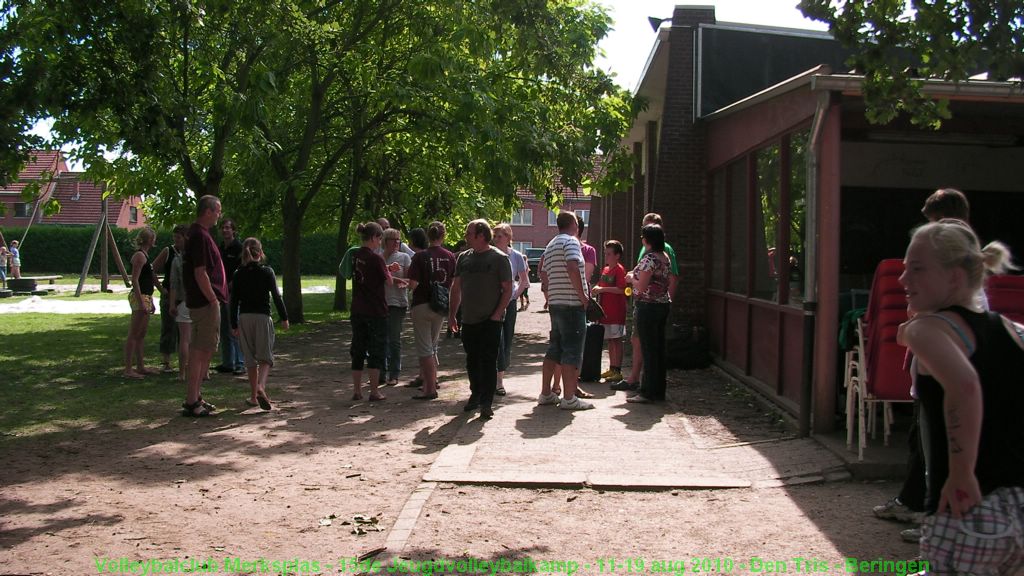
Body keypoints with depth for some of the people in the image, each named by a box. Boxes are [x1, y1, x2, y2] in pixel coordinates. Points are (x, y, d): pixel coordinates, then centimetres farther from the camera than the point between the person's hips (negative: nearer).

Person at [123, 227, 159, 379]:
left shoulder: (145, 255, 17)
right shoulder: (139, 255, -12)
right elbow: (134, 280, -18)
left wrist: (150, 302, 25)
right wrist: (141, 302, -22)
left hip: (145, 297, 10)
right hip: (139, 298, -10)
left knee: (141, 335, 14)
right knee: (133, 335, -7)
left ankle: (140, 367, 21)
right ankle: (128, 369, -5)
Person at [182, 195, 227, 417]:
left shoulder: (197, 233, 16)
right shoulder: (200, 236, -16)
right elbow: (200, 273, -21)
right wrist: (213, 299, -18)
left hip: (201, 302, 11)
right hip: (205, 302, -11)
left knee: (201, 350, 15)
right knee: (201, 351, -6)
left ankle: (194, 398, 22)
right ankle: (191, 403, -2)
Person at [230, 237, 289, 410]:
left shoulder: (238, 274, 3)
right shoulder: (267, 272, -4)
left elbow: (234, 301, 4)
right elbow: (276, 296, -5)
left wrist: (234, 325, 10)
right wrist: (284, 318, 4)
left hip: (244, 318, 3)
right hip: (262, 317, -3)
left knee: (250, 359, 12)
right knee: (265, 357, 2)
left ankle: (254, 396, 16)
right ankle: (261, 386, -23)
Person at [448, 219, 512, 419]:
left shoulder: (499, 258, -6)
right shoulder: (463, 258, 11)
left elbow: (507, 289, -7)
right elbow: (456, 287, 16)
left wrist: (497, 314, -15)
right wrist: (452, 314, 12)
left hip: (490, 321, -5)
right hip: (468, 320, 6)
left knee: (488, 362, -5)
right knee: (472, 361, 14)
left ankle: (487, 403, -1)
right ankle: (476, 395, 28)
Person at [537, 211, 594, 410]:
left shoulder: (551, 245, 19)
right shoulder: (571, 241, -10)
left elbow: (543, 274, 22)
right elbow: (573, 268, -24)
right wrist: (583, 295, -17)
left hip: (555, 303, 9)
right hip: (572, 304, -9)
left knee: (554, 349, 14)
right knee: (572, 351, -6)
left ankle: (546, 393, 18)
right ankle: (569, 398, -5)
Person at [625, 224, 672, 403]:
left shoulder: (649, 258, -17)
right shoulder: (665, 257, 12)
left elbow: (641, 286, -21)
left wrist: (631, 278, -1)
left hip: (648, 306, -9)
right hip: (663, 304, 9)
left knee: (648, 350, -4)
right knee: (659, 348, 11)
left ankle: (648, 392, 0)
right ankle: (659, 391, 17)